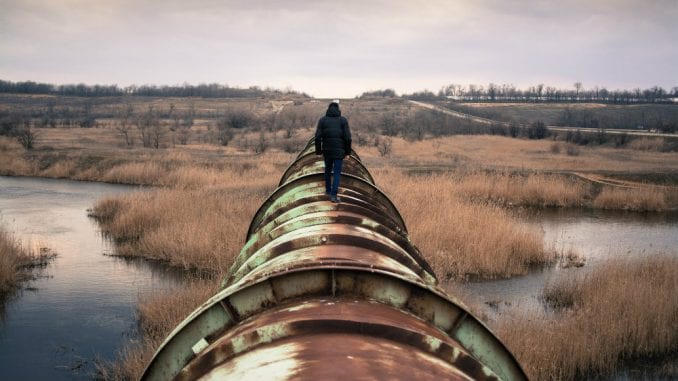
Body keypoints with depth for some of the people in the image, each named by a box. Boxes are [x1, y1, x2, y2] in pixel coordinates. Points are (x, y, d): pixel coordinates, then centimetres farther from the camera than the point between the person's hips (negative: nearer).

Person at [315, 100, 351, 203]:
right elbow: (347, 138, -8)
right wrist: (347, 152, 1)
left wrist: (319, 151, 4)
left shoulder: (322, 120, 1)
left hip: (327, 150, 2)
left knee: (328, 170, 22)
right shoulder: (343, 120, -2)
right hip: (339, 151, -2)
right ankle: (333, 195, -10)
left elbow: (318, 137, -5)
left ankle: (328, 190, 35)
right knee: (337, 173, 0)